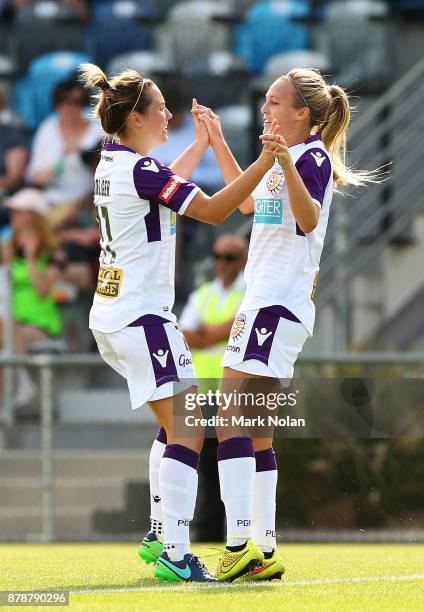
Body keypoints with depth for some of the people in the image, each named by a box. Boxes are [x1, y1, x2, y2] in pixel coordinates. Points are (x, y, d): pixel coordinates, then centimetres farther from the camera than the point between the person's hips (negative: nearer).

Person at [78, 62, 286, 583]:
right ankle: (174, 556, -19)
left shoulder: (114, 163, 10)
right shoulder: (141, 170, -18)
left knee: (175, 425, 20)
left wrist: (203, 140, 41)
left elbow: (168, 185, 31)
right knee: (188, 432, -13)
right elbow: (213, 210, -22)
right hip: (141, 317, -10)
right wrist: (264, 164, -26)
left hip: (112, 314, 10)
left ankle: (159, 535, 23)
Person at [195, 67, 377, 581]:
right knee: (255, 436, 9)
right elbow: (247, 201, 36)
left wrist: (287, 165, -38)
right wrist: (217, 143, 37)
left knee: (231, 422, -17)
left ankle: (240, 544, -23)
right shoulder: (288, 157, 19)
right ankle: (263, 552, 10)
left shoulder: (312, 155, -9)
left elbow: (309, 218, -25)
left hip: (277, 305, -10)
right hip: (266, 302, 10)